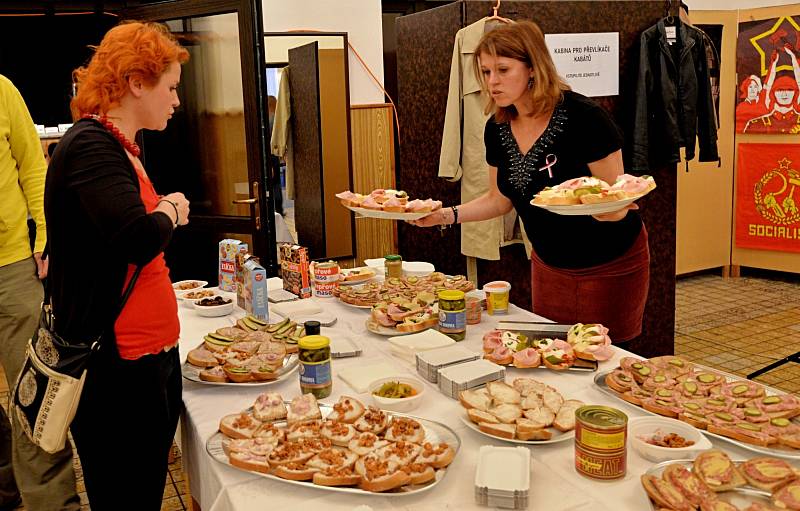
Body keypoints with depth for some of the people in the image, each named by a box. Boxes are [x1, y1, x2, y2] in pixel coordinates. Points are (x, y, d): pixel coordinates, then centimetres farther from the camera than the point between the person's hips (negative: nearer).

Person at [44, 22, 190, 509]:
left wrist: (167, 211, 6)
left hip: (151, 357, 9)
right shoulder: (90, 147, -16)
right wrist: (169, 212, -10)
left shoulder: (119, 147, 15)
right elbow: (138, 240, -31)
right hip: (115, 371, -9)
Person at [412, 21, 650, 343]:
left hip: (609, 267, -6)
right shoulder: (497, 129, -5)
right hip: (549, 265, 6)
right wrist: (446, 215, -7)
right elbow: (500, 200, 7)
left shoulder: (583, 117, -24)